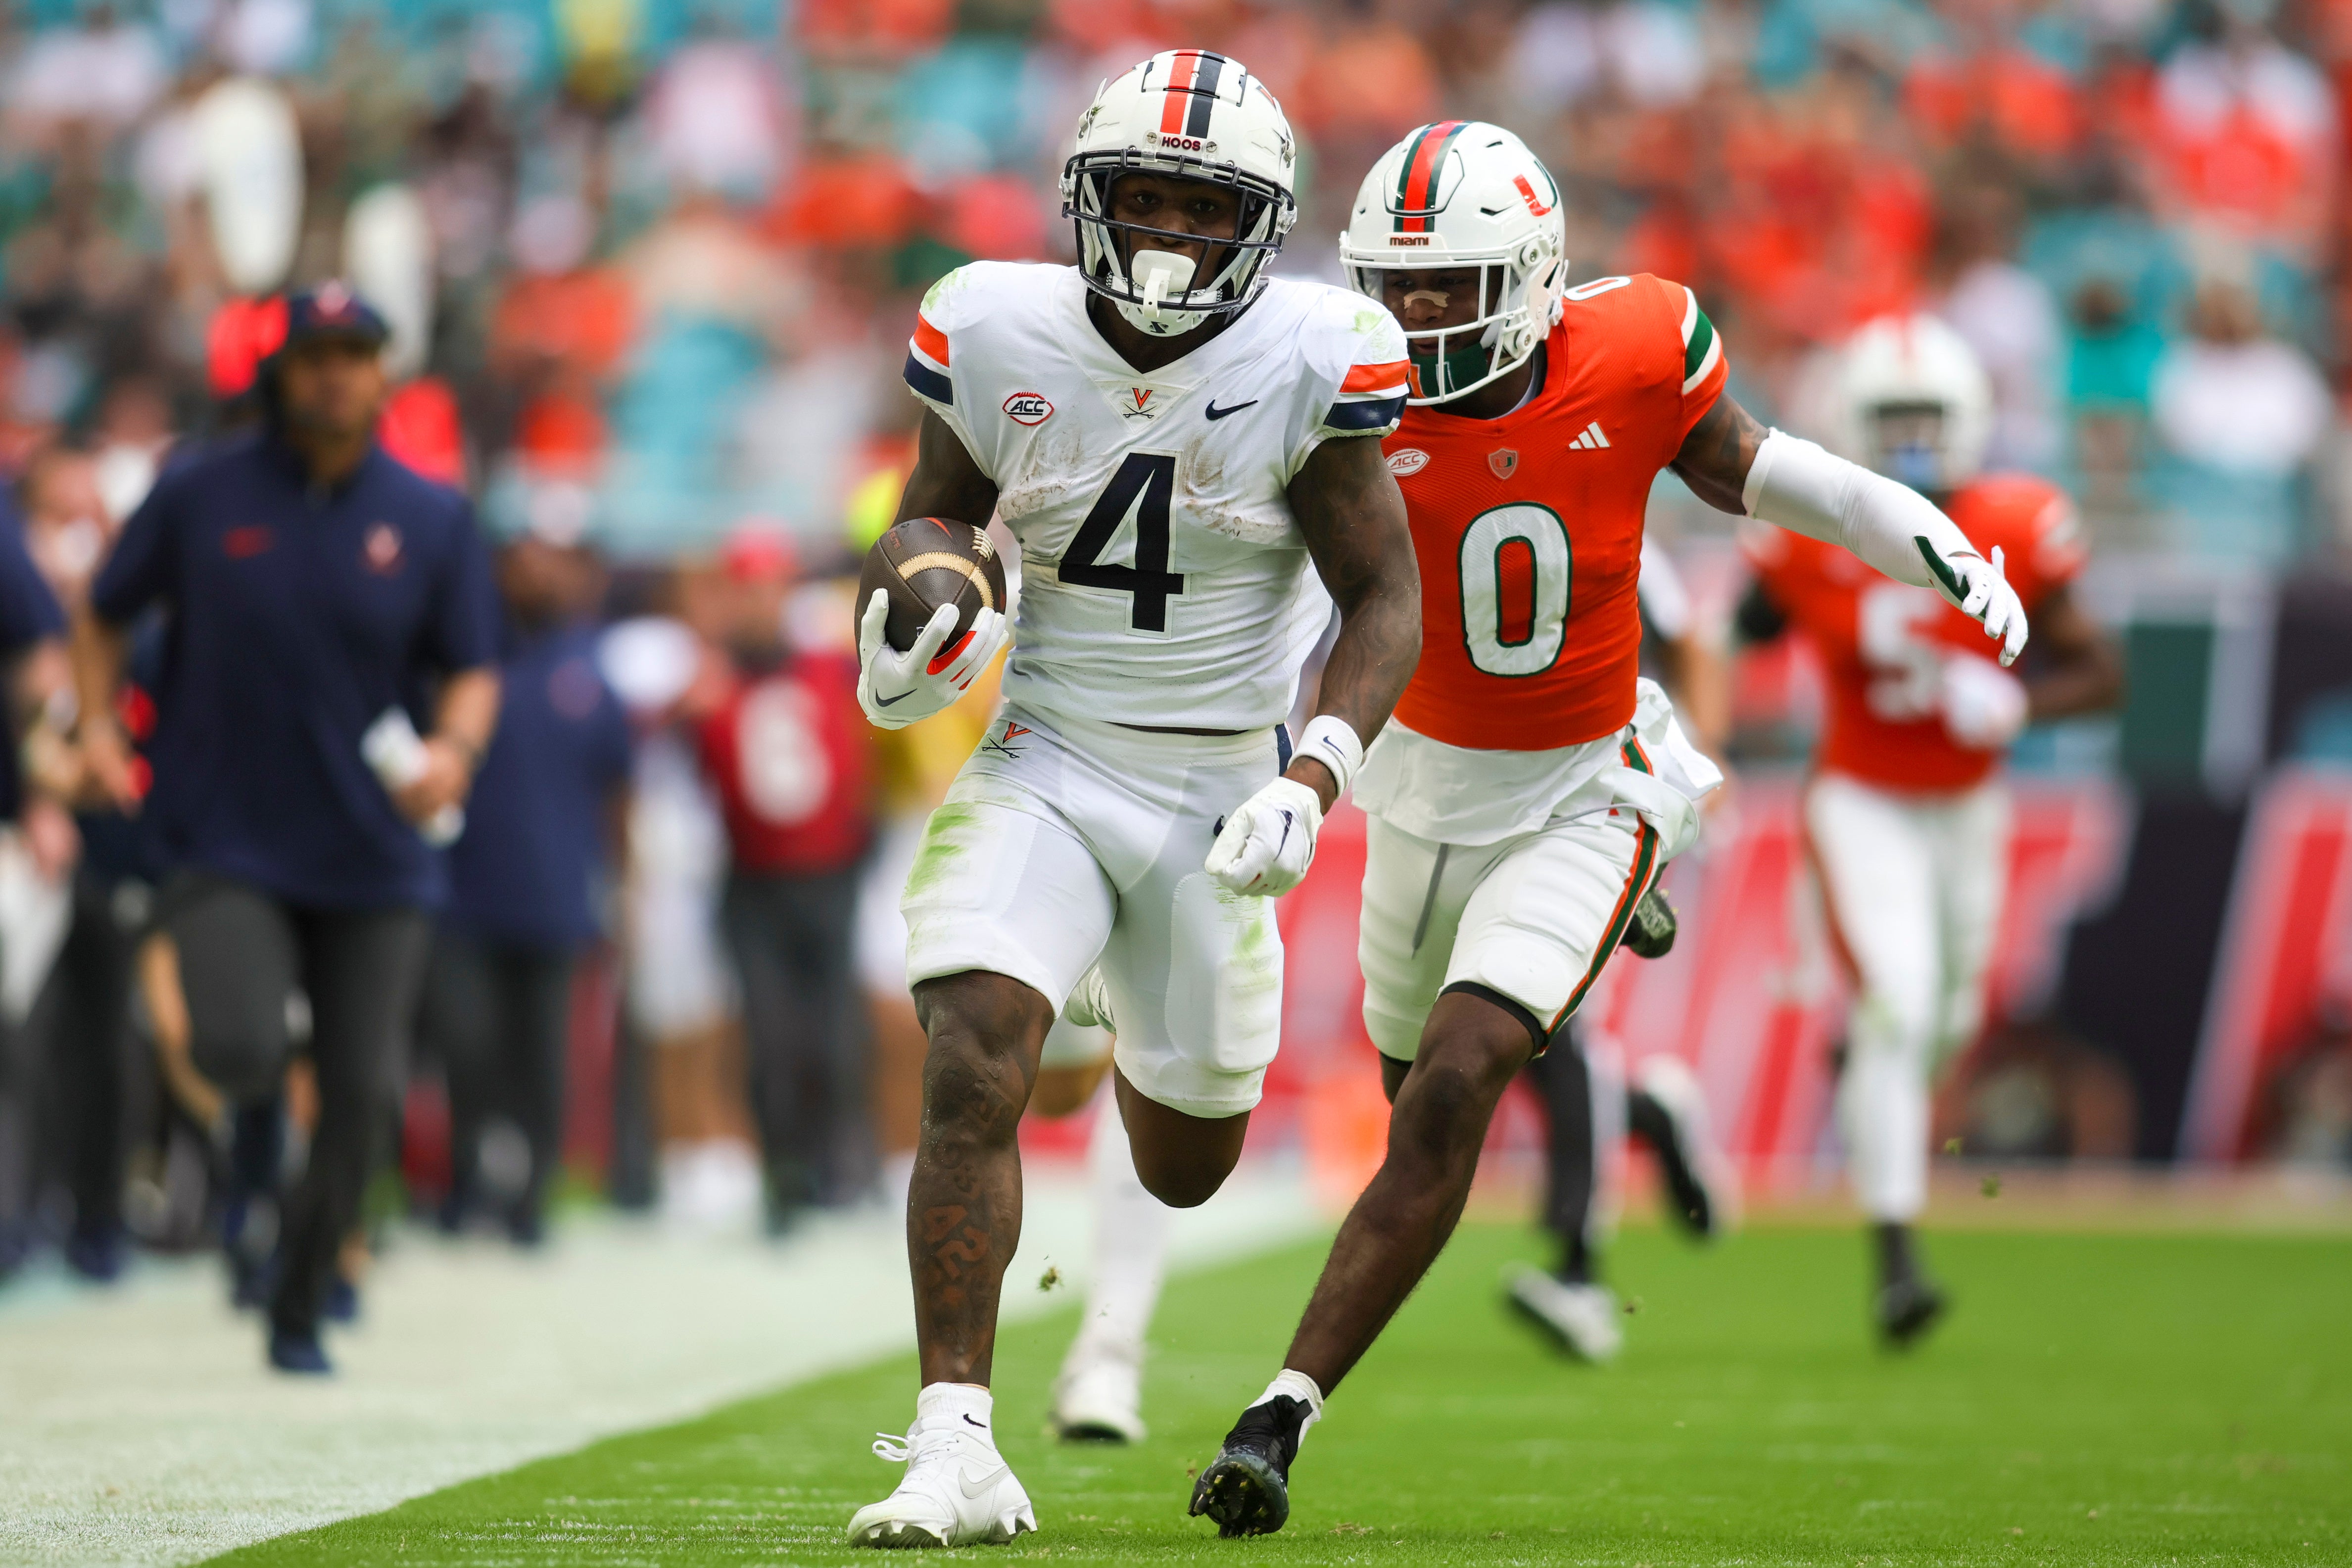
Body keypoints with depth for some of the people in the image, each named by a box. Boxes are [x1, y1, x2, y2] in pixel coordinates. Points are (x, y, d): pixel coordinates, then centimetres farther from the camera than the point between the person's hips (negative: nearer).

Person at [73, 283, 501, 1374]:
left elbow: (474, 671, 7)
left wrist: (454, 747, -14)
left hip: (374, 861, 2)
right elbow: (103, 617, 12)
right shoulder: (202, 496, 0)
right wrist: (98, 723, -4)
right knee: (243, 1050, -24)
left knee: (360, 1094, 1)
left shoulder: (433, 518, 3)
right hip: (226, 844, -2)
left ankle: (299, 1314, 19)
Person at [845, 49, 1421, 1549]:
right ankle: (957, 1448, -18)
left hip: (1219, 794, 0)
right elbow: (933, 516, 10)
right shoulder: (1003, 337, -7)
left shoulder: (1308, 364, -13)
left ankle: (1145, 1028, 51)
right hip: (1044, 766, 0)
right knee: (974, 1074, -22)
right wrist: (900, 645, -12)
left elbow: (1387, 598, -8)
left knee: (1183, 1168, 13)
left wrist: (1315, 775, -22)